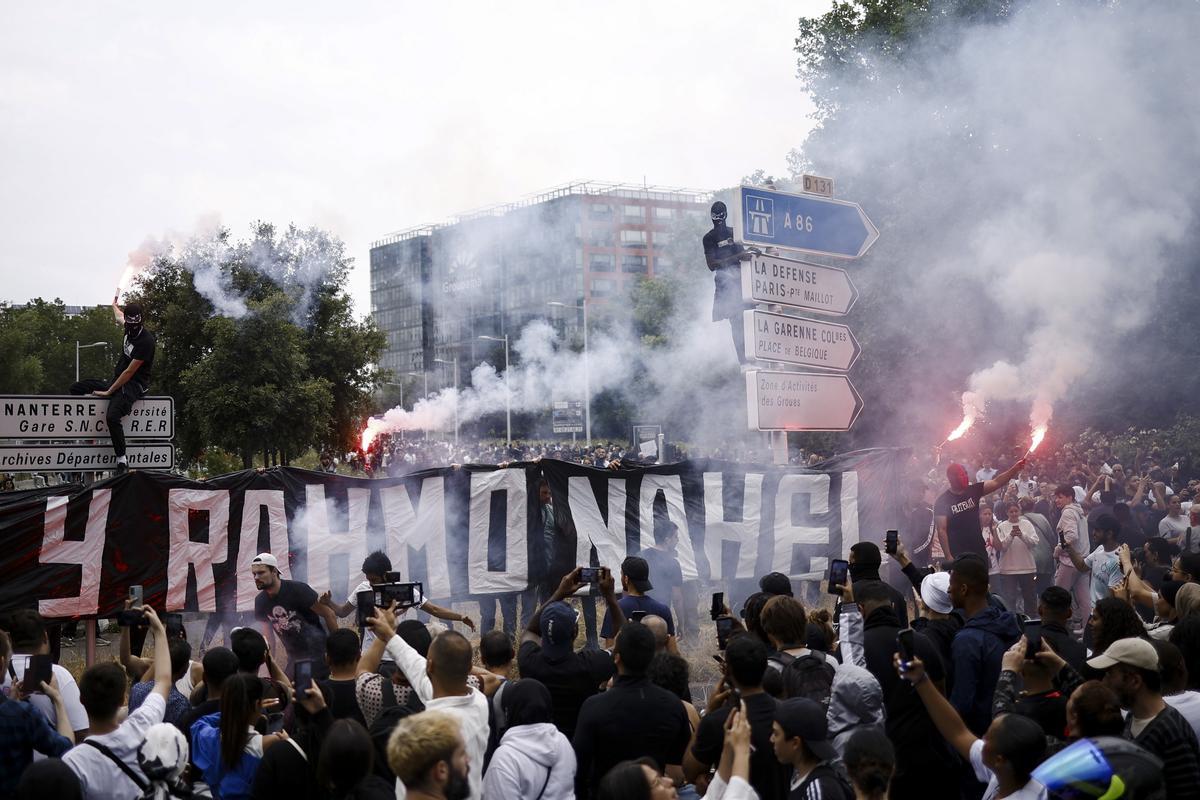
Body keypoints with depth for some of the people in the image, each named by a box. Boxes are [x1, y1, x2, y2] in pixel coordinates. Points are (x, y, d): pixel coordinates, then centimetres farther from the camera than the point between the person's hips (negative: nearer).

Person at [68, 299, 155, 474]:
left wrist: (109, 391, -18)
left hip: (134, 386, -10)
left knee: (112, 416, -33)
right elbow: (119, 317, 34)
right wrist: (114, 305, 53)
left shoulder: (146, 341, -22)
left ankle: (122, 461, -21)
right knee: (75, 389, 6)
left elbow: (129, 372, -21)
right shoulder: (131, 328, 4)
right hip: (116, 381, 10)